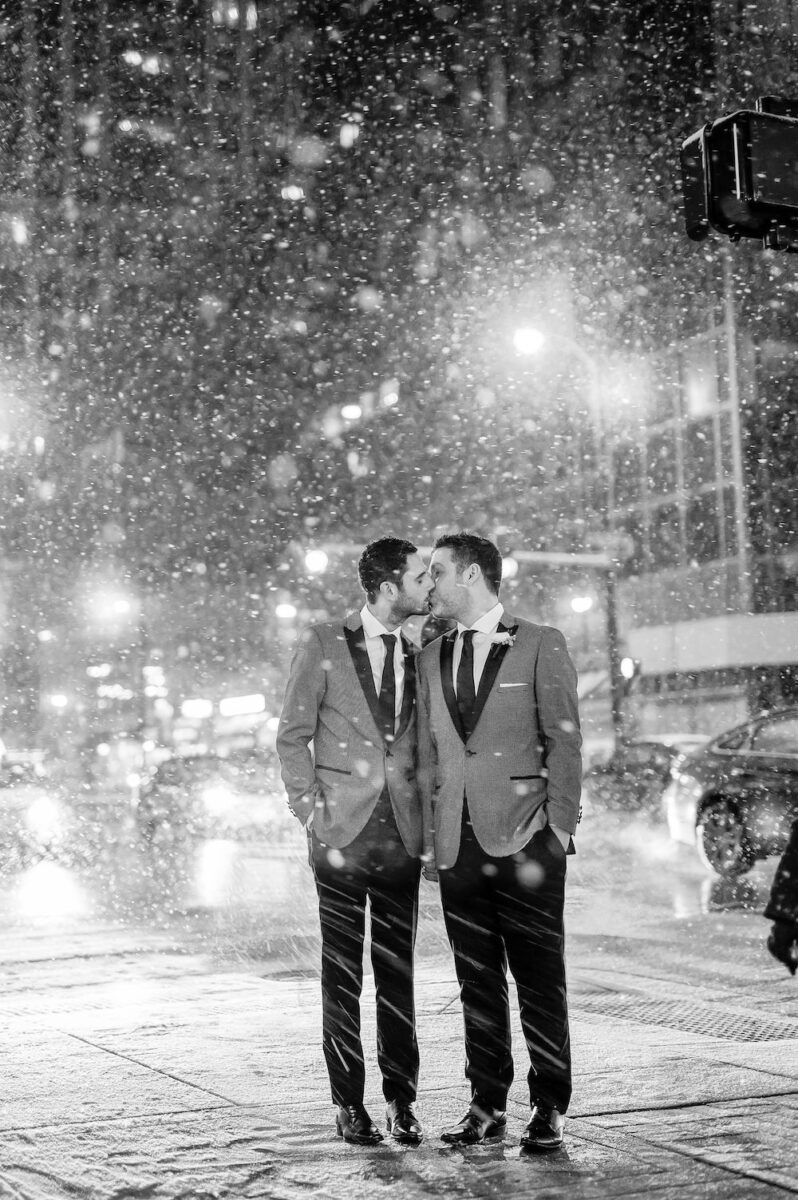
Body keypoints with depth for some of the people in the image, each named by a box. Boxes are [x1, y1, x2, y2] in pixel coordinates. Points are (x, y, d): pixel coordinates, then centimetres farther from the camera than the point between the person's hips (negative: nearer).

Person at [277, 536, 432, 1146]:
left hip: (402, 836, 3)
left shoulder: (420, 655, 10)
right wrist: (312, 810, -6)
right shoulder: (323, 644, -1)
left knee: (399, 972, 5)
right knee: (342, 973, 2)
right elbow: (293, 736, 1)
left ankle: (401, 1100, 13)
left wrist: (426, 816, 6)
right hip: (342, 833, -3)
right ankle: (349, 1103, 11)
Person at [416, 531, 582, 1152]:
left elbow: (564, 740, -2)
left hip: (525, 838, -4)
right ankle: (488, 1105, 16)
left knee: (540, 977, -1)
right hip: (458, 843, 5)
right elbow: (428, 752, 16)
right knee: (477, 980, 8)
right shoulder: (431, 658, 16)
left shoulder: (541, 645, 1)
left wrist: (560, 825, -8)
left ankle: (550, 1108, 8)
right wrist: (429, 837, 9)